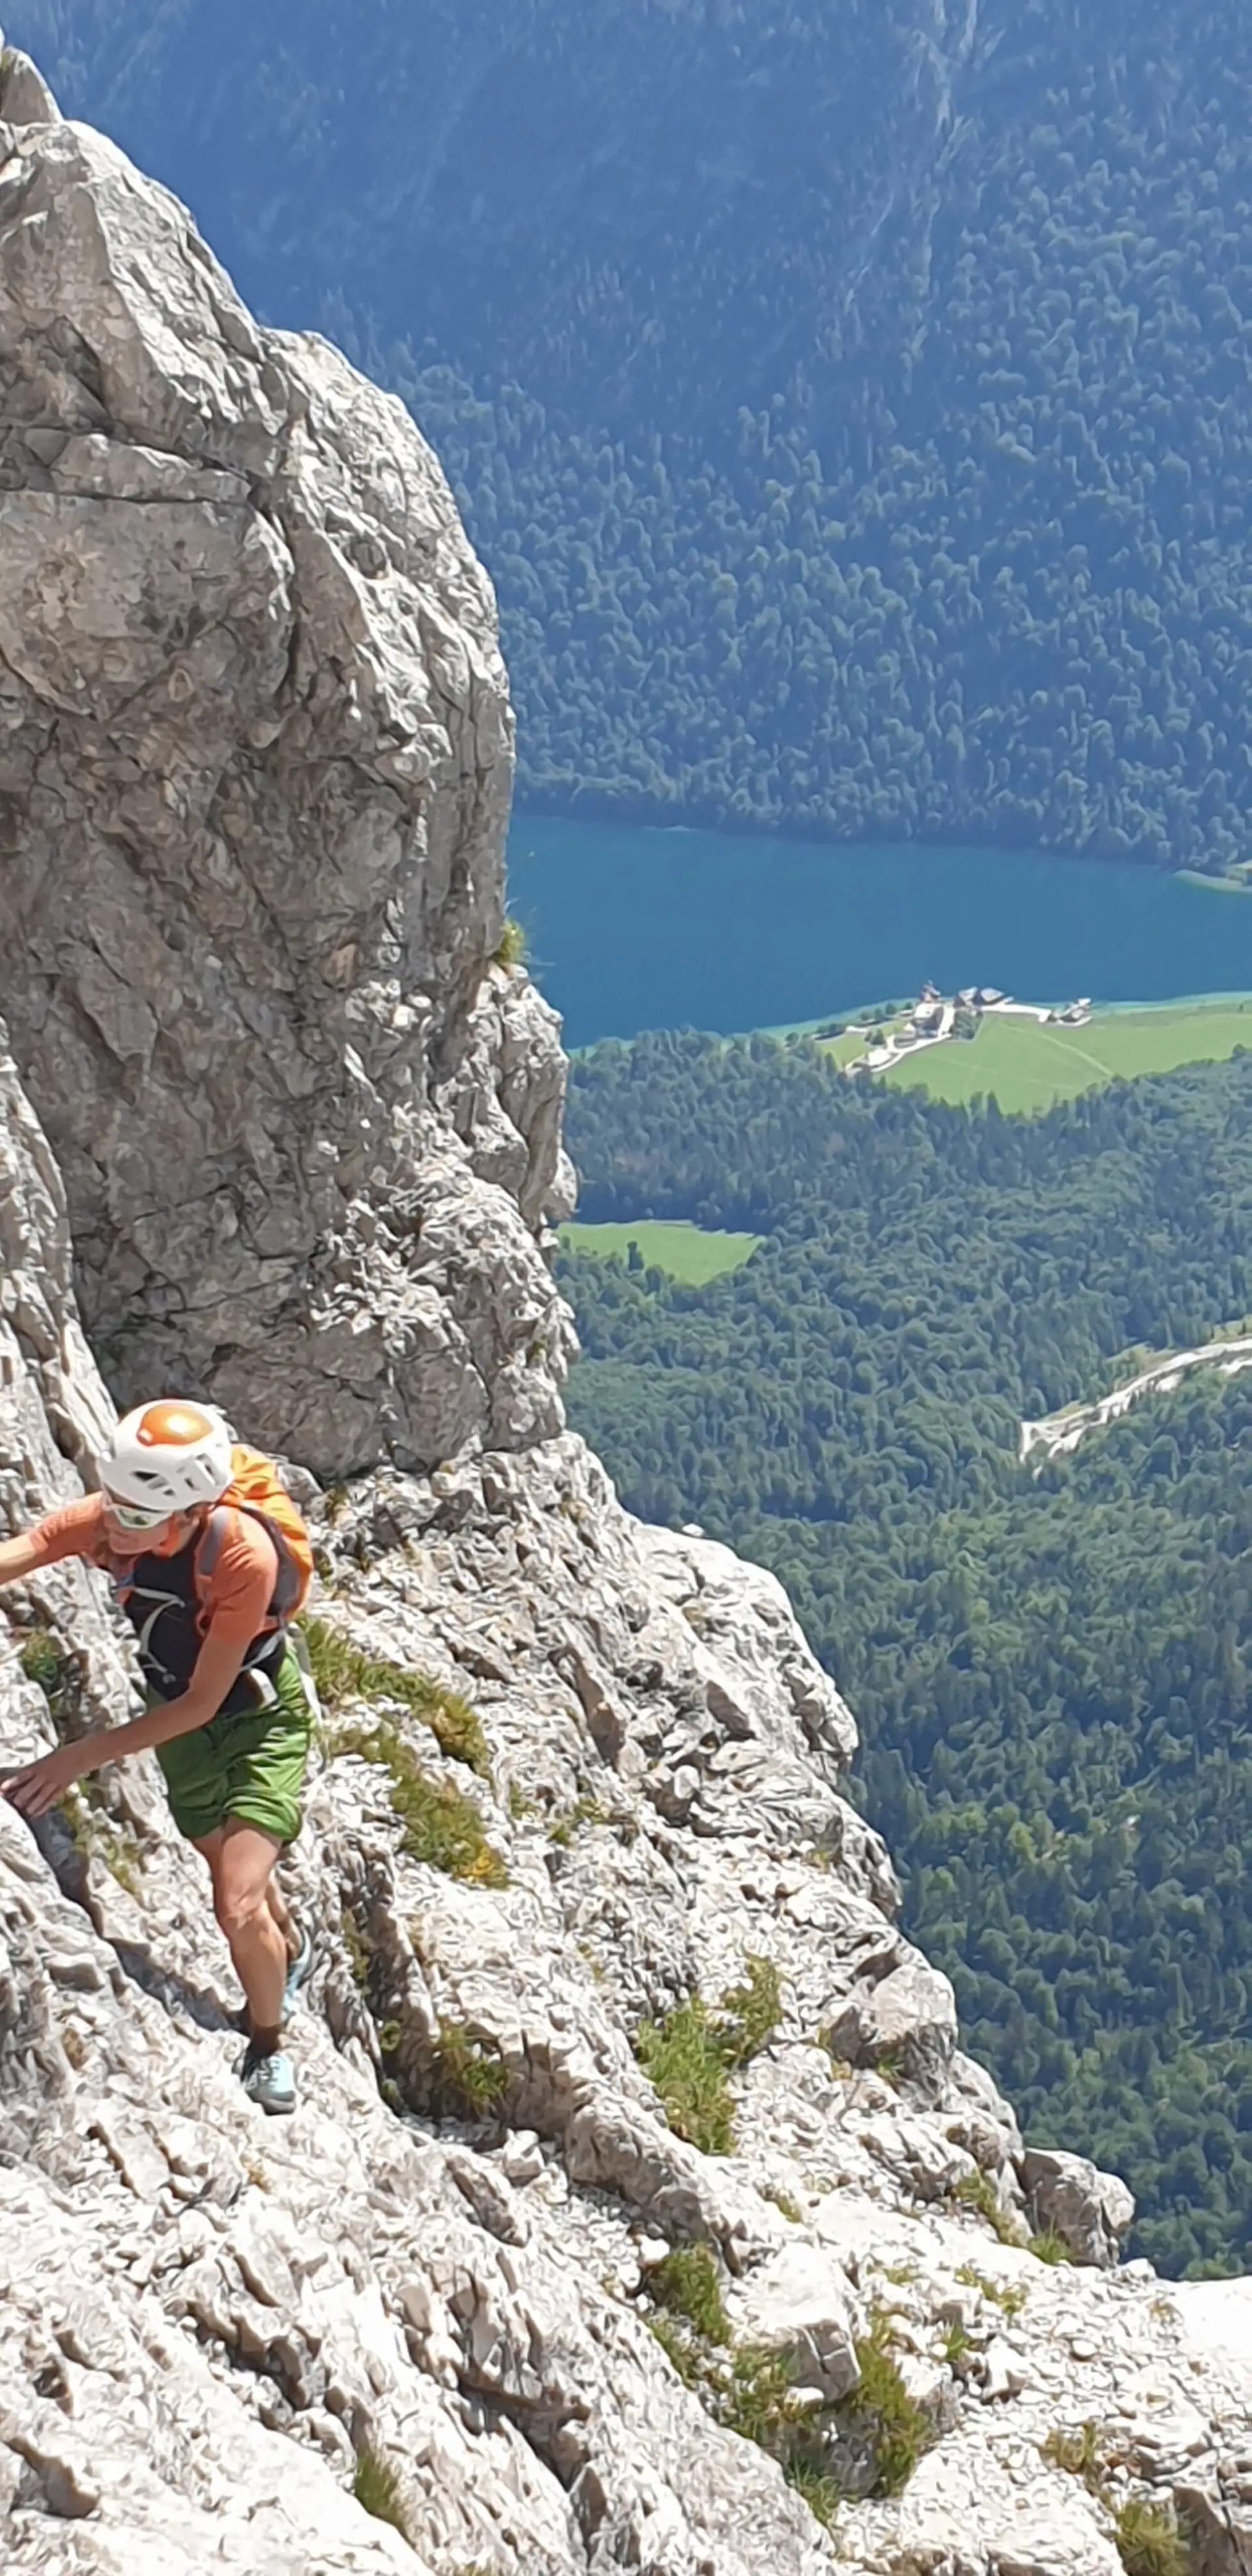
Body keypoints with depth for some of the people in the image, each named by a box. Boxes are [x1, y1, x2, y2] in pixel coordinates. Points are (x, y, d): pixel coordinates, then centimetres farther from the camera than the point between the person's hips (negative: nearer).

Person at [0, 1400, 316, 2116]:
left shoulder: (245, 1555, -39)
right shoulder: (111, 1518, -28)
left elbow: (203, 1702, -31)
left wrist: (83, 1757, -35)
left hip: (262, 1715, -5)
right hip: (182, 1717, 5)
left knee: (239, 1906, -14)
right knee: (235, 1873, 24)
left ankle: (267, 2047, 15)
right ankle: (292, 1952, 58)